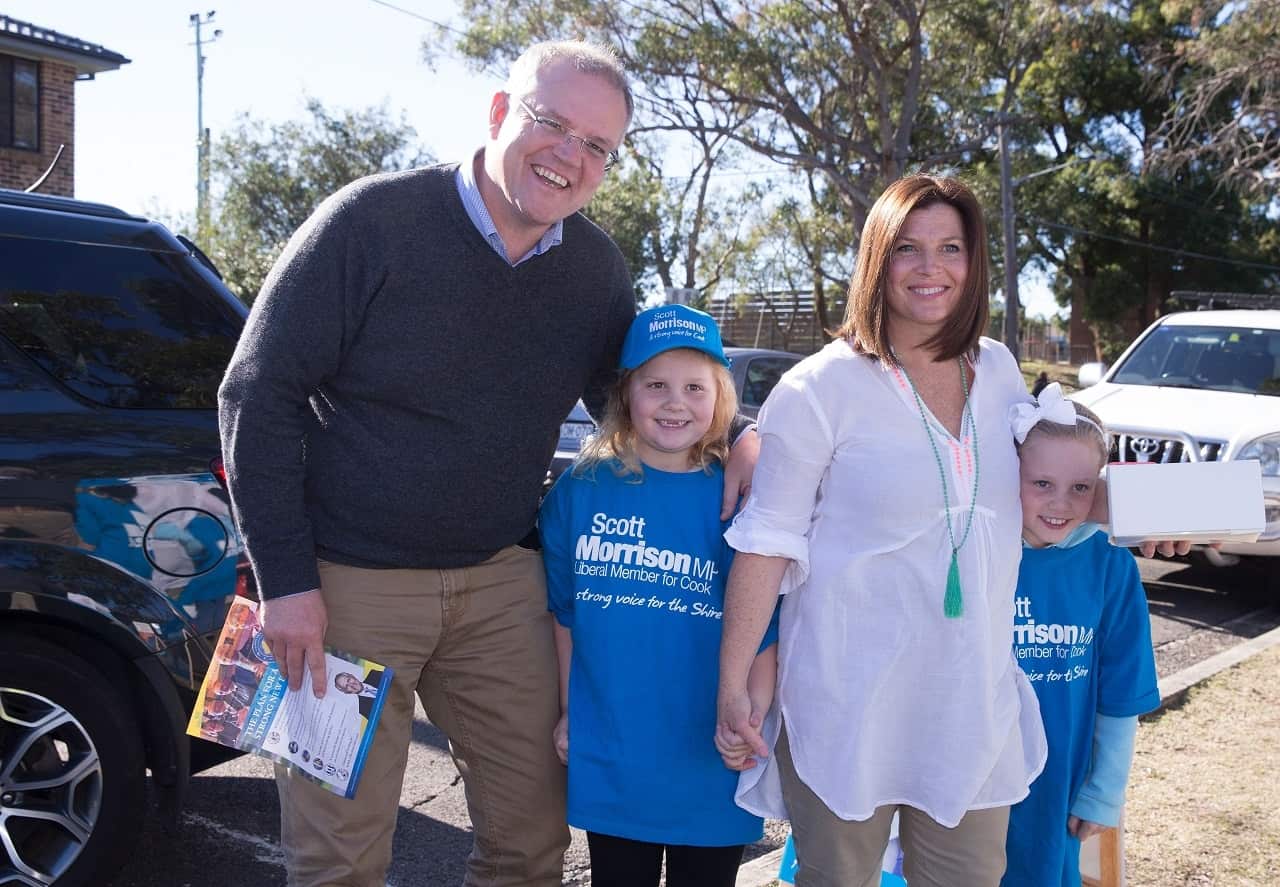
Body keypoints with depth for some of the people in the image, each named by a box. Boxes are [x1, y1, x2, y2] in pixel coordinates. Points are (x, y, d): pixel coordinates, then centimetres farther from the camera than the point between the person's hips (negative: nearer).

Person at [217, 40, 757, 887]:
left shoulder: (598, 267, 2)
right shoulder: (376, 220, -12)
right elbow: (259, 394, -11)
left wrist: (734, 438, -5)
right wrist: (286, 580, -14)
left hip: (500, 584, 4)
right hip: (349, 583, -4)